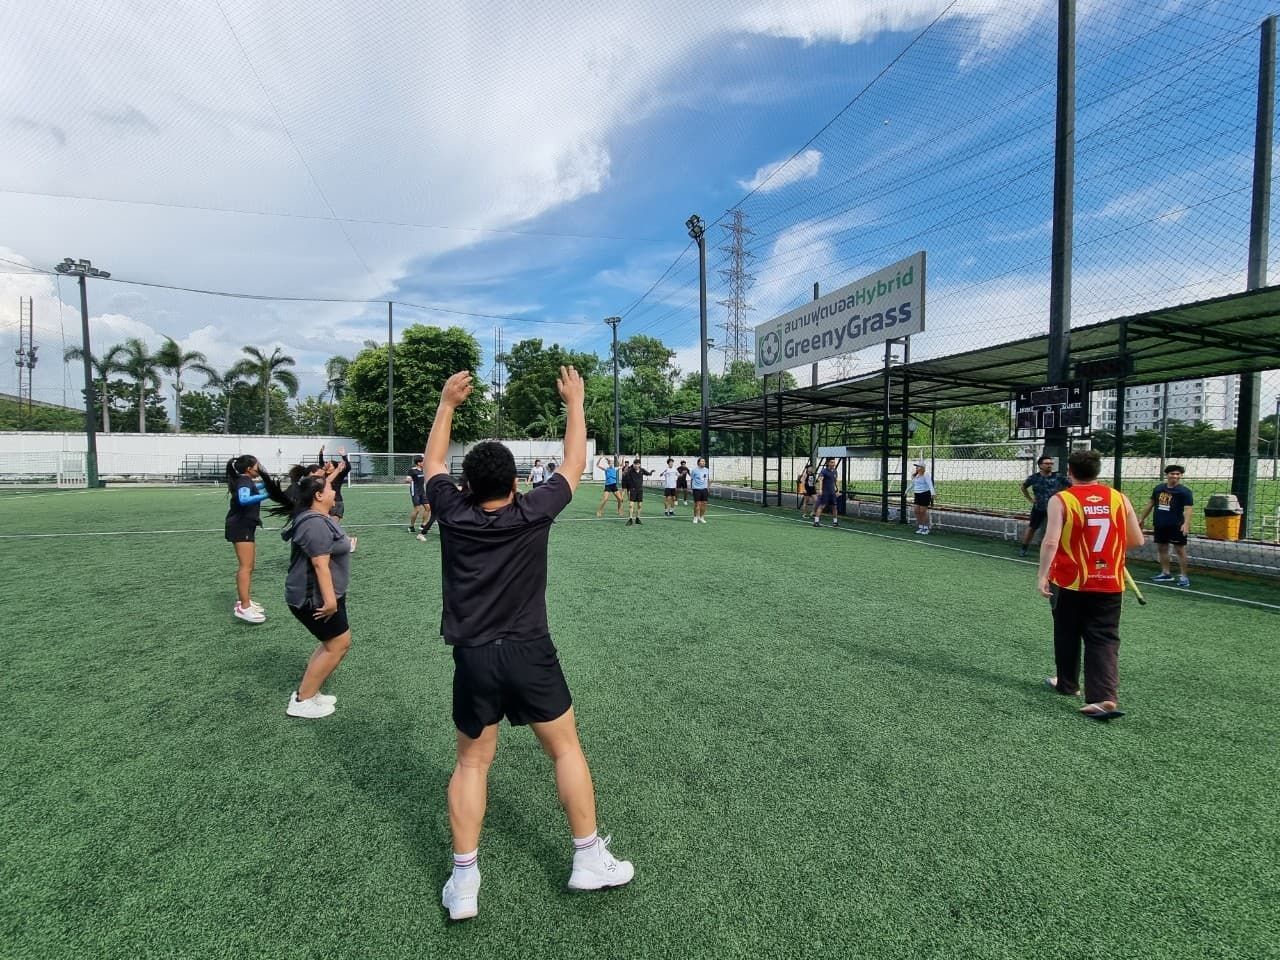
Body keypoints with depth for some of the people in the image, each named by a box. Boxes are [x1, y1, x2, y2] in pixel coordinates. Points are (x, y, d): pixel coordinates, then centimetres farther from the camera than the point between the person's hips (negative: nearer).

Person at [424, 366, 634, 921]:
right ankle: (589, 860, 25)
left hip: (472, 658, 2)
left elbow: (432, 463, 16)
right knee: (566, 750, 14)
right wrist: (574, 403, 16)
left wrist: (447, 405, 21)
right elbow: (574, 464, 5)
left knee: (472, 762, 18)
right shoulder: (532, 513, -9)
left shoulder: (453, 515, -3)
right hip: (528, 652, -2)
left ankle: (463, 883, 21)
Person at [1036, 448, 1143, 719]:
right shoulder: (1120, 499, 1)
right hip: (1109, 584, 2)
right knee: (1104, 640, 5)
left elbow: (1051, 541, -19)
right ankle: (1105, 697, -6)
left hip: (1070, 583, -2)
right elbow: (1137, 540, 7)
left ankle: (1067, 684, 31)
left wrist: (1042, 575, -16)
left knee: (1068, 636, 15)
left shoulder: (1060, 500, -10)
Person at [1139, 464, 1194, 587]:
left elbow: (1187, 509, -16)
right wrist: (1142, 518, 19)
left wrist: (1186, 524, -28)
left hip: (1176, 526, -6)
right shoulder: (1158, 488, 8)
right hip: (1160, 525, 6)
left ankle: (1183, 576, 3)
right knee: (1161, 548, 11)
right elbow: (1151, 504, 18)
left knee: (1180, 550, -2)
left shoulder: (1185, 491, -7)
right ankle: (1165, 573, 22)